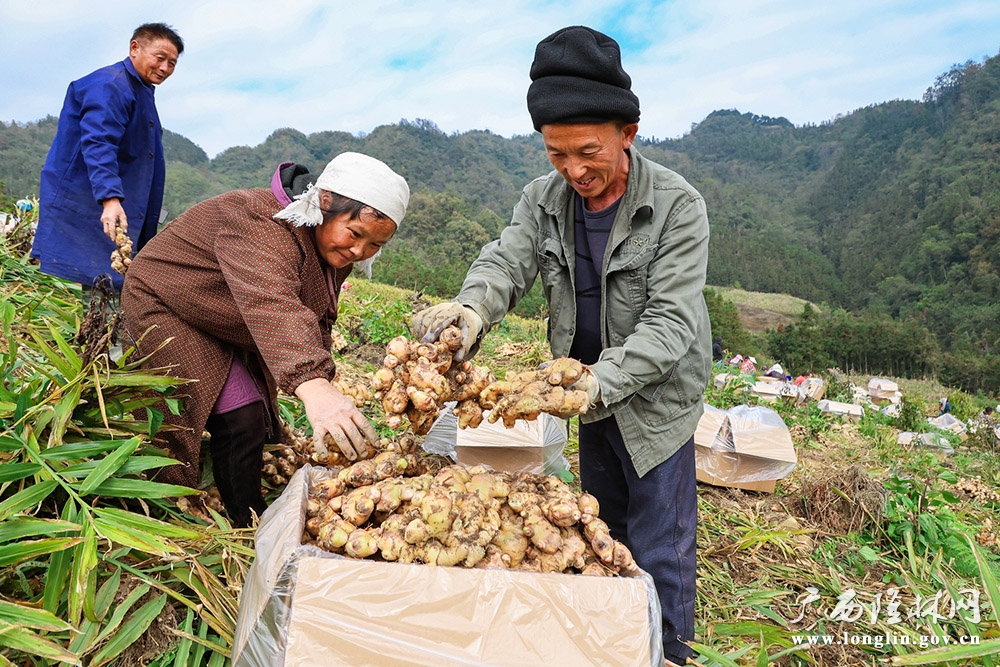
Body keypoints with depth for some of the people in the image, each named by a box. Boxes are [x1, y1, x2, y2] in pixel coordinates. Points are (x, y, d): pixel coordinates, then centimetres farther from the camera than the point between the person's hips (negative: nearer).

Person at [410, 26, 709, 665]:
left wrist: (600, 381, -41)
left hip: (655, 402, -5)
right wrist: (470, 309, -42)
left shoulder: (678, 206, -20)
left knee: (659, 553, 4)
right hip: (593, 400, 5)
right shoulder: (543, 201, -5)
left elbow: (671, 323, -26)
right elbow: (506, 263, -18)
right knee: (605, 532, 22)